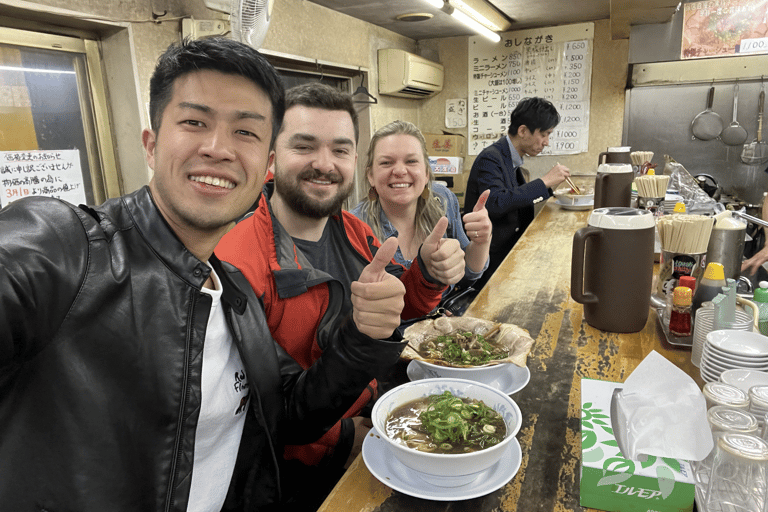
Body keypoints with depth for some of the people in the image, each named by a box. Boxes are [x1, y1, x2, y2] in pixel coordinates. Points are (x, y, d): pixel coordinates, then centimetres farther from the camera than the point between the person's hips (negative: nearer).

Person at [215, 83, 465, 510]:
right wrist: (341, 439, -18)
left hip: (371, 422, 6)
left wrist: (429, 274, -12)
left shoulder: (354, 232, -1)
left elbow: (395, 308, 8)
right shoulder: (237, 267, -27)